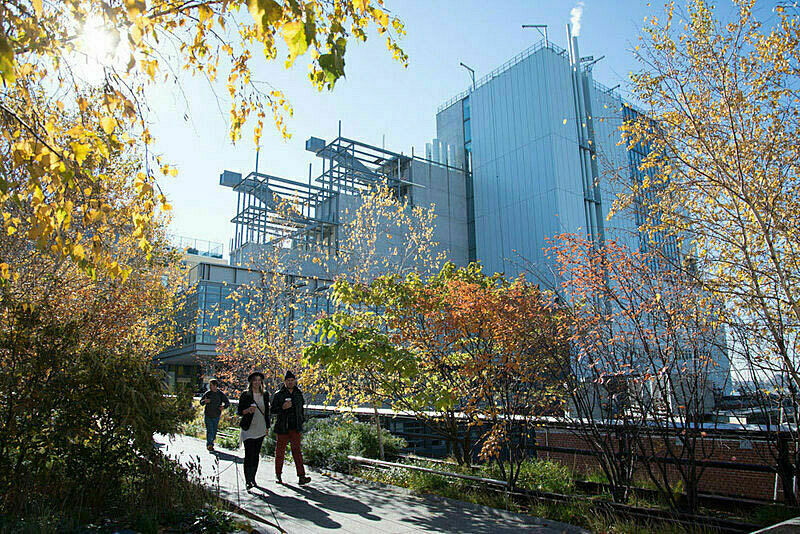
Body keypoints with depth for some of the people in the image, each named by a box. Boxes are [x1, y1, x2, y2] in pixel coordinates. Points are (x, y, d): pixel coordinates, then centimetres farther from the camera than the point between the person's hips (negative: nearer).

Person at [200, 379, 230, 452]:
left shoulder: (221, 394, -4)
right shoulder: (207, 393, -3)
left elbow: (228, 403, 1)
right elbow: (201, 402, 5)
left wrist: (224, 406, -20)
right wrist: (205, 401, -18)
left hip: (216, 416, 1)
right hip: (208, 415, -1)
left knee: (214, 431, 8)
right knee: (209, 431, -10)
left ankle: (211, 444, 24)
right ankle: (209, 445, -3)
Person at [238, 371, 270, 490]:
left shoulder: (264, 395, 9)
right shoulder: (245, 394, -3)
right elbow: (239, 411, -2)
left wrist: (267, 427, 13)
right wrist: (248, 410, -22)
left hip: (260, 429, 4)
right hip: (248, 429, -4)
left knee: (256, 454, 8)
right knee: (249, 454, -8)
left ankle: (253, 479, 19)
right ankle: (247, 481, -5)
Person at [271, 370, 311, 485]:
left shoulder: (299, 394, 11)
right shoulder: (278, 394, 0)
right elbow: (272, 410, 0)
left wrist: (301, 427, 17)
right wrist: (283, 407, -19)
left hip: (295, 428, 2)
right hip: (283, 428, -2)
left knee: (297, 450, -4)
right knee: (280, 451, 7)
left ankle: (301, 476, -9)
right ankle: (278, 475, 22)